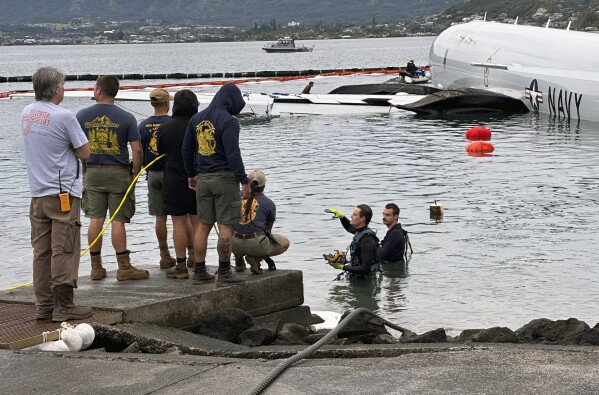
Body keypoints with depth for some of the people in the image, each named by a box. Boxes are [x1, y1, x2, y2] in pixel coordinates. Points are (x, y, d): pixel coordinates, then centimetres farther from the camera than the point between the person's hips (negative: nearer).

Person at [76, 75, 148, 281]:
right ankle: (124, 268, 2)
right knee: (118, 220, 0)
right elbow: (137, 150, -9)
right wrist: (136, 173, 3)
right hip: (118, 173, -2)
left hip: (92, 172, 2)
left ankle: (96, 267, 11)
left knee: (95, 219, 7)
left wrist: (84, 171, 12)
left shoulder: (82, 116, -1)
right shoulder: (126, 118, -6)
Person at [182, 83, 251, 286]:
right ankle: (224, 273, -3)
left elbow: (186, 149, 18)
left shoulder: (196, 119, 11)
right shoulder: (229, 121, -12)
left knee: (203, 225, 11)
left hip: (202, 178, 7)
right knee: (225, 226, -3)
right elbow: (233, 154, -19)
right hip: (224, 178, -7)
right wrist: (244, 181, -15)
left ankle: (199, 272, 14)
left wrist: (191, 174, 28)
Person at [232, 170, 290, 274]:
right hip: (256, 243, -4)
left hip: (235, 245, 4)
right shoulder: (269, 203, 8)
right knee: (285, 243, 23)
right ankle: (256, 257, 0)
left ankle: (239, 258, 15)